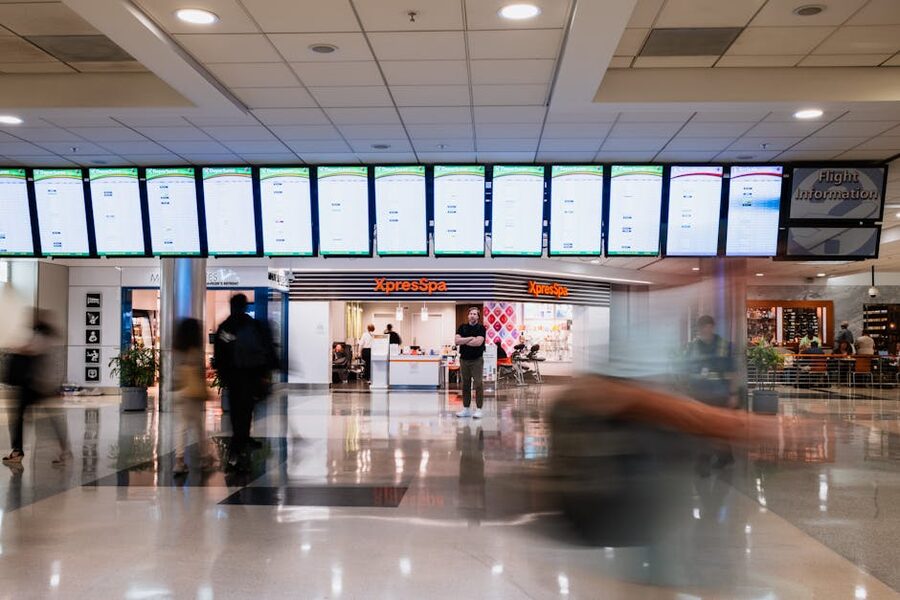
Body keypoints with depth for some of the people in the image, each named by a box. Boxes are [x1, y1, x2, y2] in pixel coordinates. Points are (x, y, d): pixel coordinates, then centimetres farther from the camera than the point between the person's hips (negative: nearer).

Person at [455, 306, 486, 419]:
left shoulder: (481, 328, -3)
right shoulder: (462, 327, 8)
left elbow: (478, 342, -18)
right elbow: (457, 341, -5)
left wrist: (464, 341, -8)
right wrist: (470, 338, -12)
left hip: (477, 360, -4)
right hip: (464, 359, 4)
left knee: (478, 384, -6)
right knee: (465, 385, 9)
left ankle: (478, 409, -1)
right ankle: (466, 409, 17)